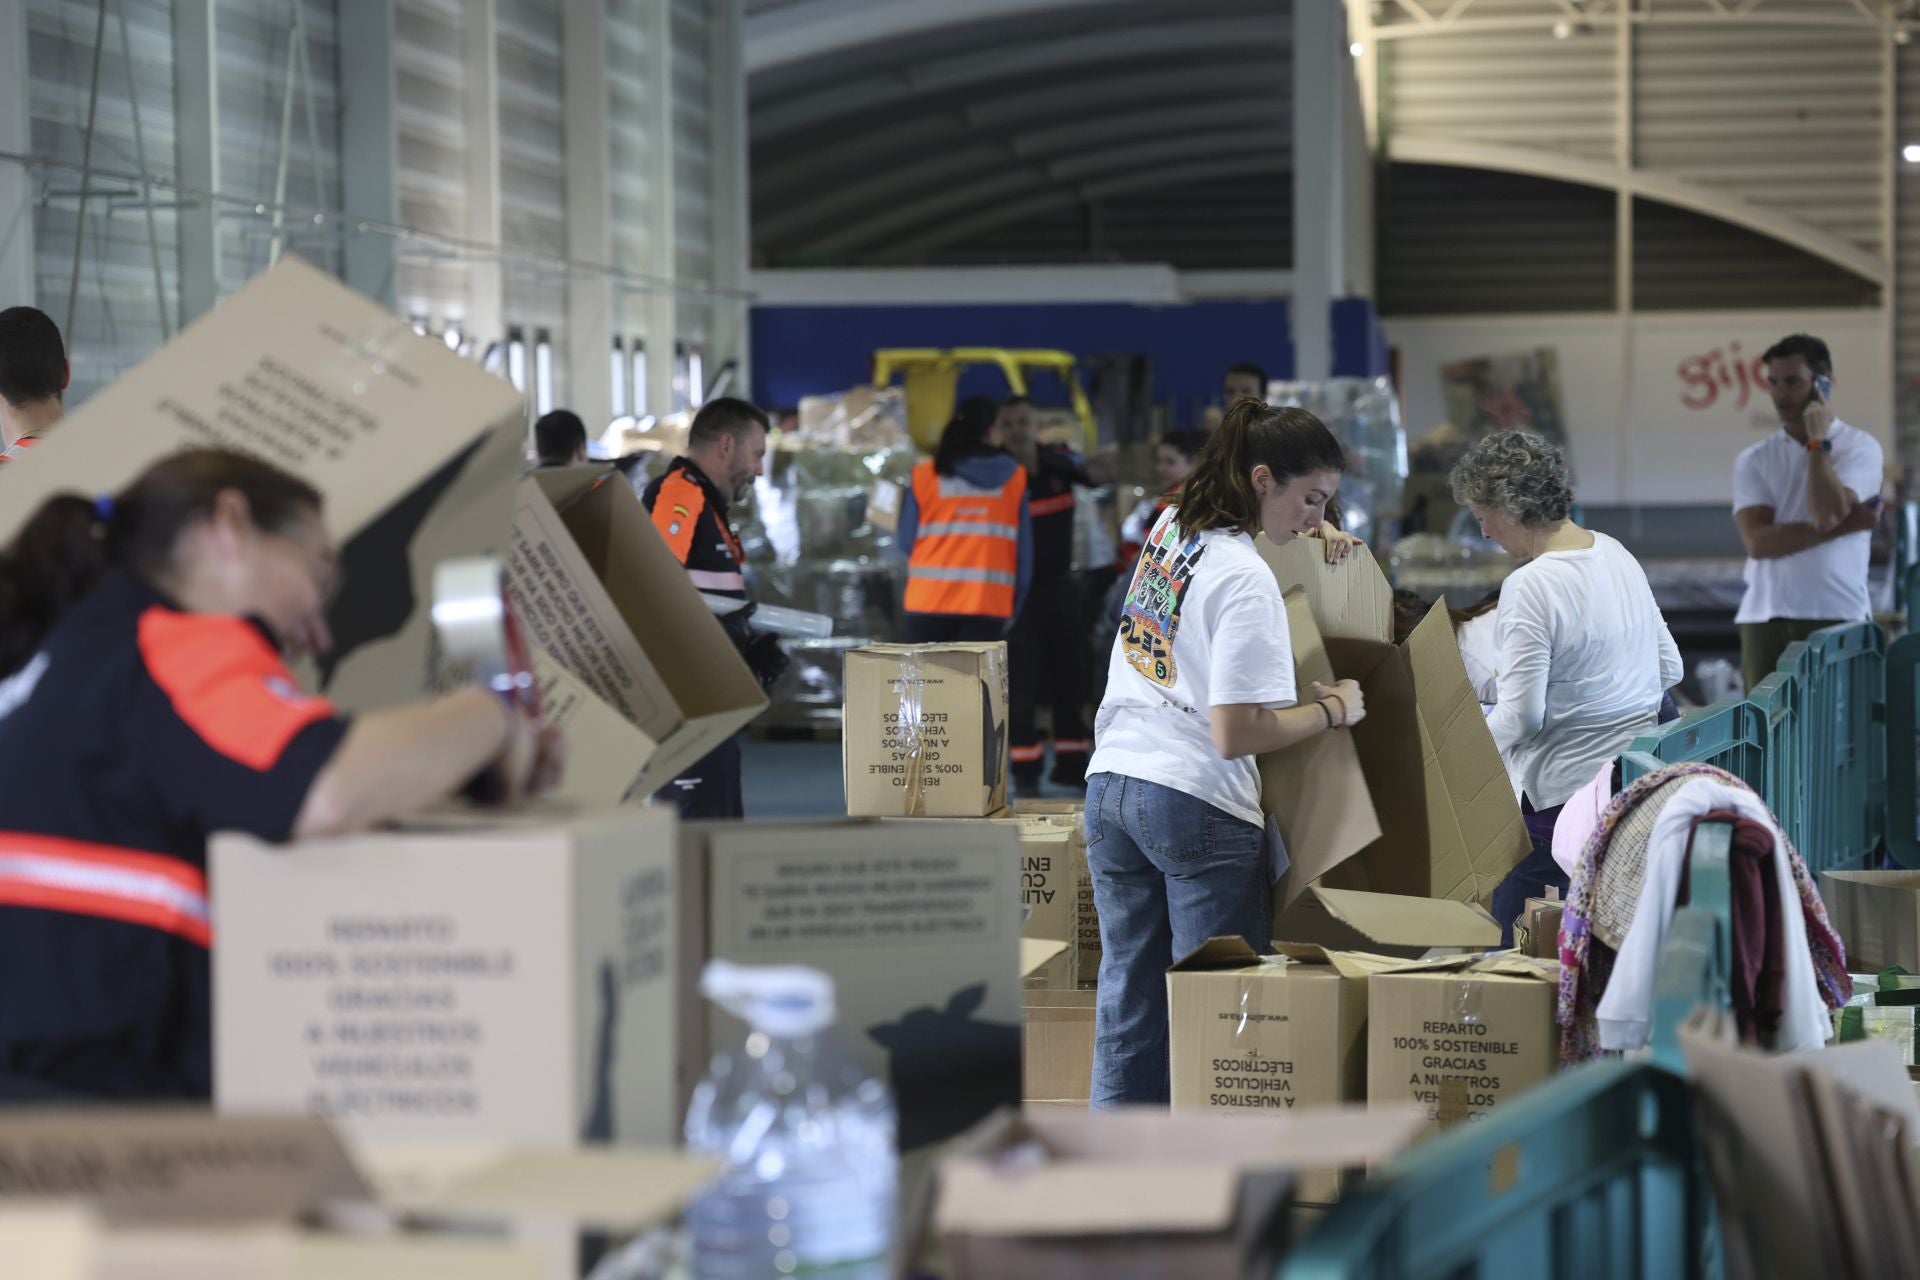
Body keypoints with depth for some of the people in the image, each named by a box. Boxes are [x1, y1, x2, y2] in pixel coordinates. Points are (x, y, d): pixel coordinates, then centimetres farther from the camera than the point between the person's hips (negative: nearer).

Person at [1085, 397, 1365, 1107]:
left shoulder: (1168, 529, 10)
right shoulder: (1247, 580, -15)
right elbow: (1236, 733, -19)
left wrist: (1309, 529, 20)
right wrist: (1332, 710, -6)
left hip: (1110, 786, 8)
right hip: (1197, 807, -8)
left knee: (1128, 1002, 11)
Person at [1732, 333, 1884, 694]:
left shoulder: (1860, 447, 4)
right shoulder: (1754, 460, 10)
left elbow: (1827, 514, -14)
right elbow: (1757, 541, -5)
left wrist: (1818, 442, -6)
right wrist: (1844, 526, -8)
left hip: (1838, 618, -2)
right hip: (1766, 619, 3)